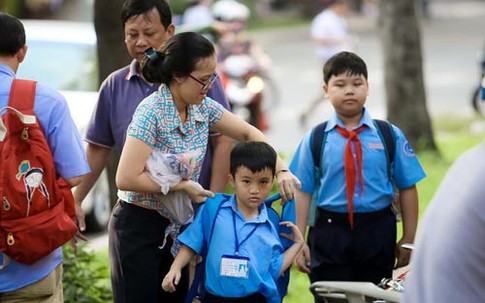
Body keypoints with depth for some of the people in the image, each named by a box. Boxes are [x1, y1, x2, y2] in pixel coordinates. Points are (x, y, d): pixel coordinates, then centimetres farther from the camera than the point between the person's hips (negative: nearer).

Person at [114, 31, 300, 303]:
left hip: (176, 227, 7)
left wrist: (282, 170, -1)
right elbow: (126, 178, -24)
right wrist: (182, 186, -18)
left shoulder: (203, 107, 1)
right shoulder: (152, 112, -20)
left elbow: (248, 133, 13)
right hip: (139, 227, -7)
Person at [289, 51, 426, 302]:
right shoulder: (314, 140, -1)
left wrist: (408, 240, 1)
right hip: (330, 232, -1)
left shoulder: (390, 136, -1)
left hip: (377, 232, 1)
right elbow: (303, 191, 0)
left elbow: (407, 188, 2)